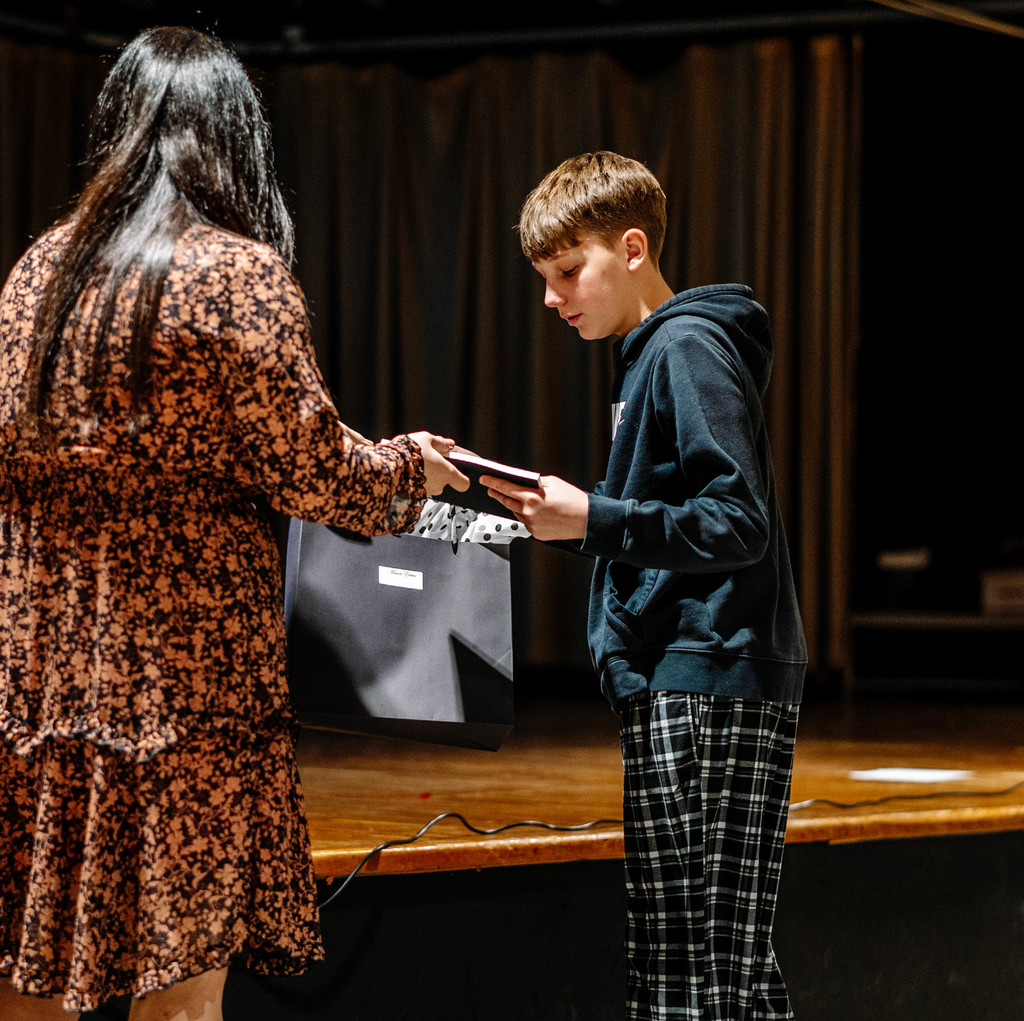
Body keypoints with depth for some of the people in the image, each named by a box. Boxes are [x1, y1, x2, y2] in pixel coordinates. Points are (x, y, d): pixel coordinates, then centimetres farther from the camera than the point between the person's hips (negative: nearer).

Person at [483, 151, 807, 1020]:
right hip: (681, 680, 10)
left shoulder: (688, 349, -10)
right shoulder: (653, 353, 21)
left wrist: (594, 519, -20)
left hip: (706, 686, -10)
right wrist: (570, 515, 14)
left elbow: (740, 524, -18)